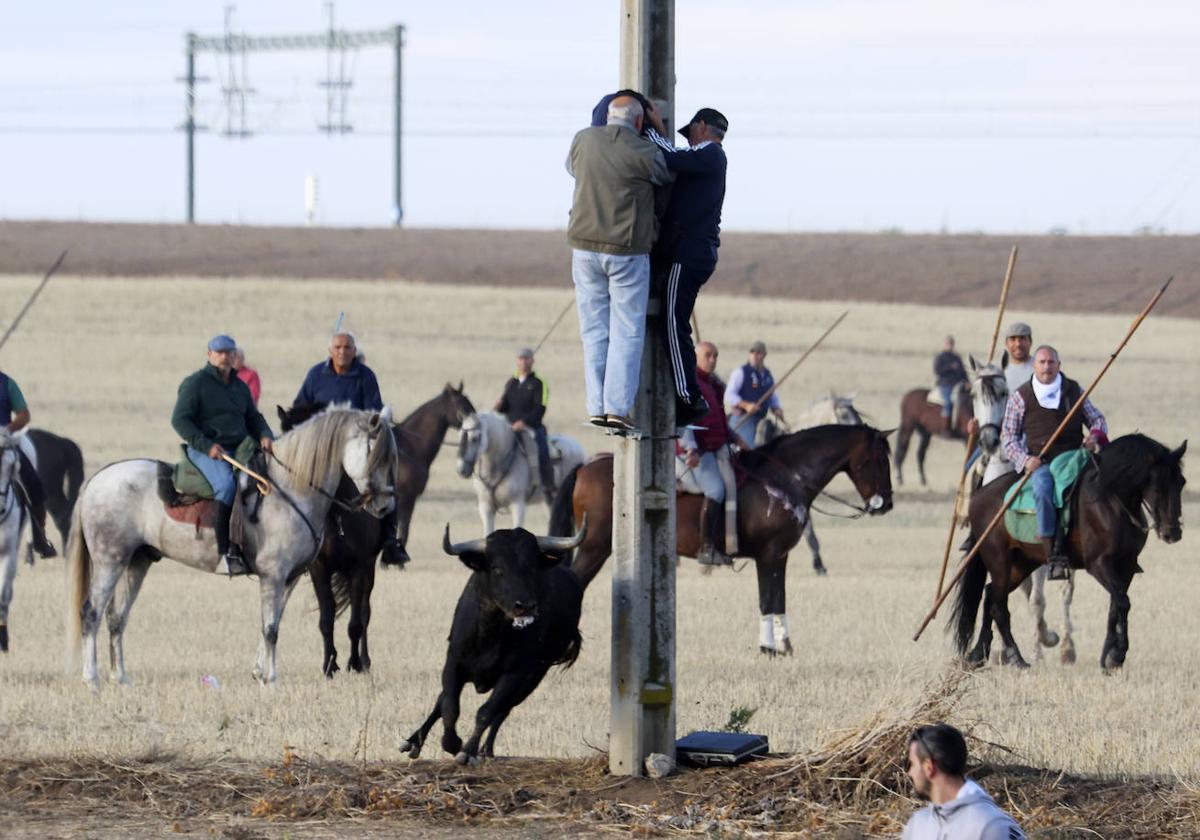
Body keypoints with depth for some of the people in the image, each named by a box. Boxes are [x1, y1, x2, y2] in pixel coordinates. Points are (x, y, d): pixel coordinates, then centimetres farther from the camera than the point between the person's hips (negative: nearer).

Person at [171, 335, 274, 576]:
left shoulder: (240, 386, 21)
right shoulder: (195, 383, 0)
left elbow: (253, 418, 26)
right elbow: (180, 420, -6)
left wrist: (264, 436, 2)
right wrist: (206, 445, -17)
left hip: (239, 449, 8)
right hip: (206, 452, -7)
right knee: (227, 485, -34)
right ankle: (226, 554, -40)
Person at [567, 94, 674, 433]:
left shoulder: (584, 139, 0)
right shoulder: (645, 153, -10)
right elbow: (668, 173, 12)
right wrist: (660, 131, 19)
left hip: (586, 248, 3)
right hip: (627, 252, -3)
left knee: (594, 330, 8)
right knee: (627, 332, 1)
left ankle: (597, 406, 4)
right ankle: (618, 407, -7)